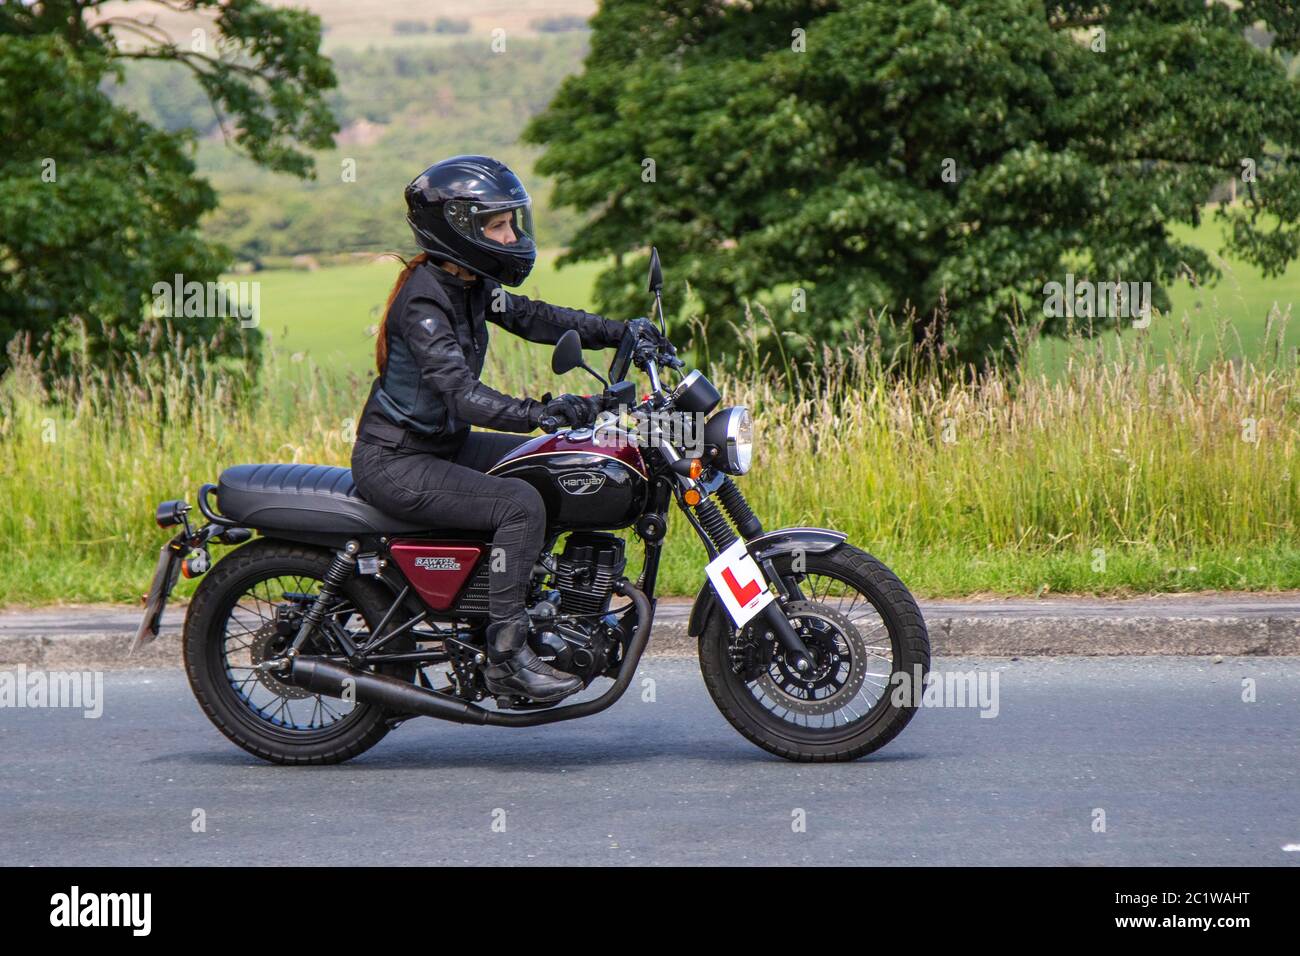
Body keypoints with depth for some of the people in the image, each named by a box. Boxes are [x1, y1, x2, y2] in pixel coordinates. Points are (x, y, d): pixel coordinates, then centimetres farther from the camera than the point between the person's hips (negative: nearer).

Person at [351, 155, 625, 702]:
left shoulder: (470, 286, 5)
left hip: (443, 444, 10)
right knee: (520, 503, -26)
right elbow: (462, 395, -34)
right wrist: (542, 411, -46)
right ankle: (505, 656, -22)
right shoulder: (423, 302, -24)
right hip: (395, 463, -10)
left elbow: (531, 318, 14)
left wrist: (619, 333, 4)